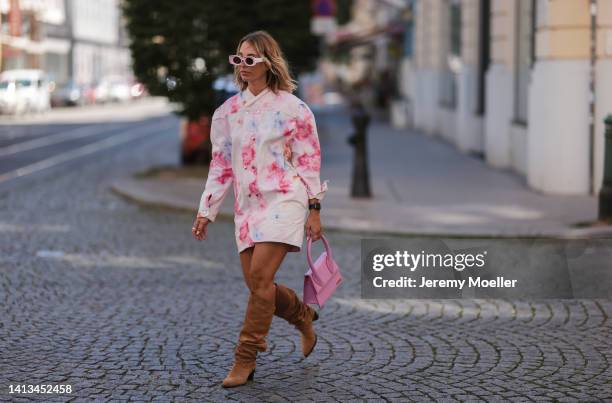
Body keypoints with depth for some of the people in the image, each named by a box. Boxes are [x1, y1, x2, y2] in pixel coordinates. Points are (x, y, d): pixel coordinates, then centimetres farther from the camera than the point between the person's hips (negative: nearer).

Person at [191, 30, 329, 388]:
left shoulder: (292, 107, -2)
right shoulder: (228, 111, 10)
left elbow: (310, 160, 0)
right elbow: (221, 166, 14)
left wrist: (314, 210, -4)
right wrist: (206, 212, 9)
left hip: (283, 200, -5)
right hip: (247, 205, 5)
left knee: (260, 276, -17)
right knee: (257, 284, 4)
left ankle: (245, 359, -7)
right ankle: (303, 316, 34)